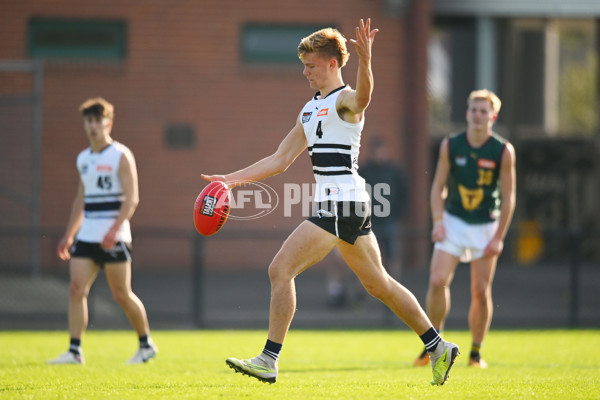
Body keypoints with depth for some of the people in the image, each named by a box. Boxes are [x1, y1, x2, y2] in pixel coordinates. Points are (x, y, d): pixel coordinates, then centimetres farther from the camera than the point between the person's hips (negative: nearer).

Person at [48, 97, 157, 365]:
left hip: (114, 238, -6)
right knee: (76, 289, -7)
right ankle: (74, 351, -8)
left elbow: (131, 198, -11)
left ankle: (146, 344, 15)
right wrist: (69, 235, 19)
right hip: (86, 237, 6)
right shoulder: (83, 159, 15)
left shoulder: (121, 156, -5)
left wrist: (114, 229, -23)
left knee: (121, 294, -2)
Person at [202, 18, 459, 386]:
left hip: (341, 203, -10)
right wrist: (231, 179, 18)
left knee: (281, 270, -12)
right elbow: (280, 160, 23)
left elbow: (363, 96, -34)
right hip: (340, 205, 10)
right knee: (379, 284, 14)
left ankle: (269, 361, -12)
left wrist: (365, 61, -54)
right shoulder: (310, 110, 20)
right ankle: (438, 347, 20)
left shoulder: (345, 100, -7)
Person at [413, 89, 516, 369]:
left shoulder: (503, 151, -7)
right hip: (453, 222, 1)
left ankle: (476, 353, 14)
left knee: (481, 292, 0)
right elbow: (438, 185, 3)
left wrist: (498, 238, -9)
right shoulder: (450, 146, -2)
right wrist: (438, 221, -11)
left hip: (486, 227, -1)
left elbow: (508, 197, -4)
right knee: (437, 281, -14)